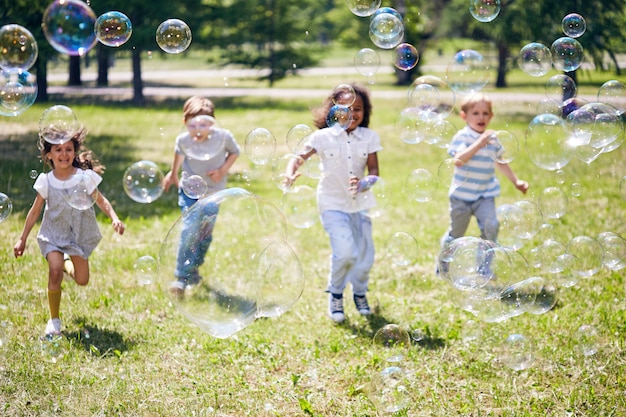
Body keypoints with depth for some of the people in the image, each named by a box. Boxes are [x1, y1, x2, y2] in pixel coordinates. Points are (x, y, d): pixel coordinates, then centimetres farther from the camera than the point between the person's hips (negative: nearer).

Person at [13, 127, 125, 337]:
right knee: (55, 271, -22)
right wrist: (22, 239, 3)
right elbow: (35, 211, -1)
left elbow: (101, 201, -4)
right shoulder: (46, 181, -11)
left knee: (82, 280, 5)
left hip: (80, 234, 1)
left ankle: (67, 262, 41)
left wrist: (114, 219, -22)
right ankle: (54, 320, -6)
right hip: (53, 235, -1)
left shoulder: (85, 177, -12)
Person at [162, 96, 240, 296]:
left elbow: (234, 152, -3)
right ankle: (182, 277, -14)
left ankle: (194, 267, 36)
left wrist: (223, 170, -18)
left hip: (213, 193, 1)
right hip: (189, 191, -1)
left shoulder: (223, 137, -23)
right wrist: (173, 174, 18)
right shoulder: (183, 140, -19)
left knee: (205, 233, 13)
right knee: (189, 231, -16)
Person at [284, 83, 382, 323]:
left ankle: (359, 293, 38)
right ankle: (335, 294, 7)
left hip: (360, 203, 3)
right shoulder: (323, 137, -8)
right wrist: (289, 175, -36)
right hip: (333, 205, -3)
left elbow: (374, 172, -4)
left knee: (365, 257, 7)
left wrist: (363, 184, -26)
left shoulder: (369, 137, -2)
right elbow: (299, 158, -14)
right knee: (345, 252, -21)